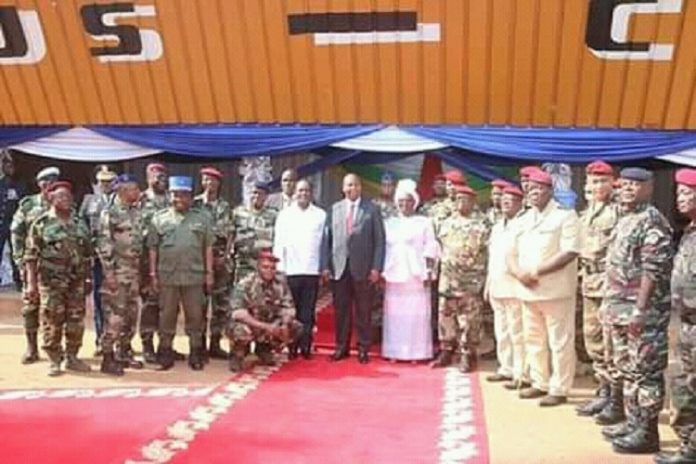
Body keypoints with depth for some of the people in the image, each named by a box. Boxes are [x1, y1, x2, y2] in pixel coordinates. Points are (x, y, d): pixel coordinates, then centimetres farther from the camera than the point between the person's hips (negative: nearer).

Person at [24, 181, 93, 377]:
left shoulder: (79, 225, 11)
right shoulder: (41, 224, -4)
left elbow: (87, 254, 16)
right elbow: (31, 256, -5)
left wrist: (88, 278, 12)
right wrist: (31, 283, -9)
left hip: (76, 282, 4)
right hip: (51, 282, -4)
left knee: (76, 321, 7)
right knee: (52, 322, -1)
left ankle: (72, 357, 20)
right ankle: (54, 361, 10)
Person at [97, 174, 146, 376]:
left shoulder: (137, 213, 12)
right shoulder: (109, 214, -9)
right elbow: (104, 244, -13)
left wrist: (142, 270, 15)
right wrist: (109, 272, -18)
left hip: (134, 272, 7)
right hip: (117, 272, -7)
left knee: (131, 315, 12)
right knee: (114, 316, -6)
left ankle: (124, 353, 23)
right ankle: (108, 358, 2)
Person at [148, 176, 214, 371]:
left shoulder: (202, 218, 7)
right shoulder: (159, 218, 6)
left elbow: (208, 247, 6)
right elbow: (152, 248, 6)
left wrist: (209, 273, 2)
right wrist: (153, 274, 1)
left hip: (194, 276, 0)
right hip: (167, 276, 0)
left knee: (195, 316, 5)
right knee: (167, 316, 7)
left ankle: (196, 353, 14)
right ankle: (165, 353, 17)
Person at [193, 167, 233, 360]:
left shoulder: (225, 206, 11)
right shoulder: (196, 204, -1)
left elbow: (230, 233, 10)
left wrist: (226, 255, -2)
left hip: (222, 258, 4)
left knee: (221, 302, 5)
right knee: (200, 302, -1)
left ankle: (215, 344, 14)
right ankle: (200, 344, 6)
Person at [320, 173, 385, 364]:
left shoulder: (372, 209, 4)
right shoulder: (334, 209, 11)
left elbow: (379, 240, 0)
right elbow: (327, 239, 8)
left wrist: (376, 268, -8)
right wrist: (325, 265, 0)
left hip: (363, 268, -2)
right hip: (339, 267, 2)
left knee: (363, 311, 4)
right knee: (341, 310, 6)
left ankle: (363, 349, 13)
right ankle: (341, 347, 16)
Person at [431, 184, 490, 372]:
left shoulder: (481, 224, -3)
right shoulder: (447, 223, 11)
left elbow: (489, 250, -5)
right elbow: (439, 246, 17)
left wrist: (485, 277, -10)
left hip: (471, 280, -4)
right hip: (448, 279, 4)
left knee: (469, 319, -1)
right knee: (446, 316, 8)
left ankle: (467, 355, 7)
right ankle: (446, 351, 19)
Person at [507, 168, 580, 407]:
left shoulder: (565, 215, -6)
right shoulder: (523, 220, 15)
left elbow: (569, 252, -17)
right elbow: (512, 254, 15)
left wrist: (536, 271, -19)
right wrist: (519, 272, -8)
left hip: (556, 290, -7)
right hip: (528, 291, 7)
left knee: (560, 342, 0)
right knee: (533, 340, 15)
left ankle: (559, 389, 8)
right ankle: (540, 383, 27)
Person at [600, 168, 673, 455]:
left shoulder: (651, 220, -12)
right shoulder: (624, 221, 16)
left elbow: (653, 270, -19)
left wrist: (640, 308, -22)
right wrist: (610, 303, 19)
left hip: (641, 311, -10)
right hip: (621, 310, 10)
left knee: (645, 372, -4)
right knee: (625, 369, 15)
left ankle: (647, 432, 3)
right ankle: (633, 423, 25)